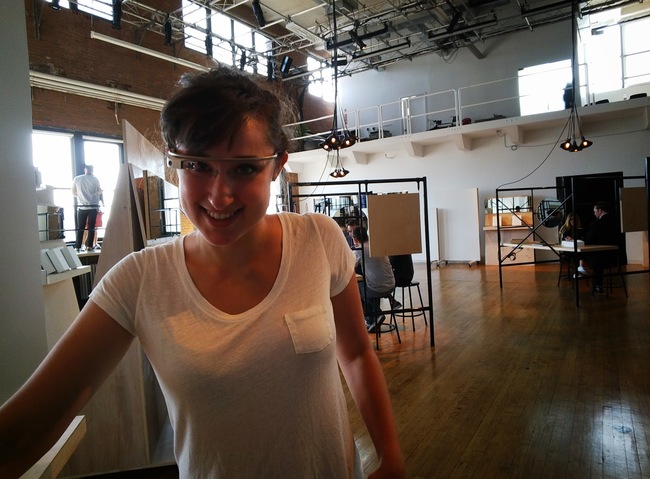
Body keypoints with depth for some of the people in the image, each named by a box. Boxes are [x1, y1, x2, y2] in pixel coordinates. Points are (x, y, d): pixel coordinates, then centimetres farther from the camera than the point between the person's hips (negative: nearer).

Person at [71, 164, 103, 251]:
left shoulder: (76, 179, 3)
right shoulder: (95, 179, -1)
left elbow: (73, 193, 7)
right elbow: (99, 192, 3)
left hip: (82, 206, 1)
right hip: (93, 206, -1)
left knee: (80, 228, 6)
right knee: (91, 227, 4)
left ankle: (78, 247, 3)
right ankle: (89, 246, 0)